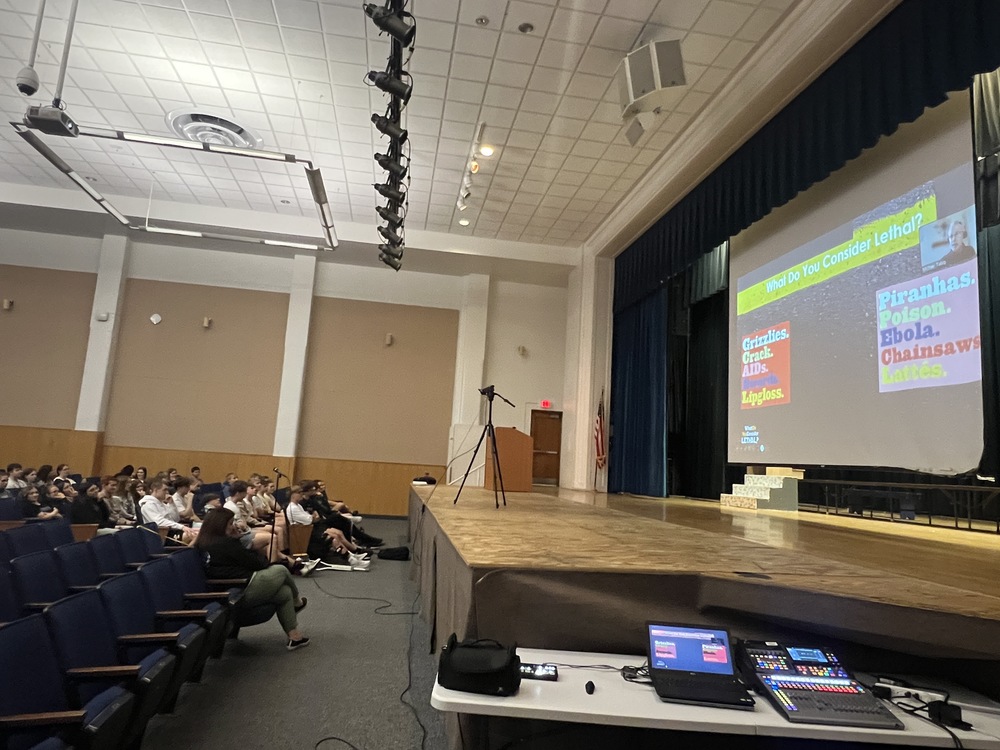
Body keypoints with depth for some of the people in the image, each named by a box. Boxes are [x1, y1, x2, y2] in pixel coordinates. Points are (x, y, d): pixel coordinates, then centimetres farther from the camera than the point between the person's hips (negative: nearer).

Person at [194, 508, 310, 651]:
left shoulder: (203, 545, 12)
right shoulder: (225, 543, -16)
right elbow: (257, 563, -9)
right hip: (244, 593, -9)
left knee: (285, 593, 13)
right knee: (281, 570, 10)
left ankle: (294, 636, 14)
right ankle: (297, 602, 37)